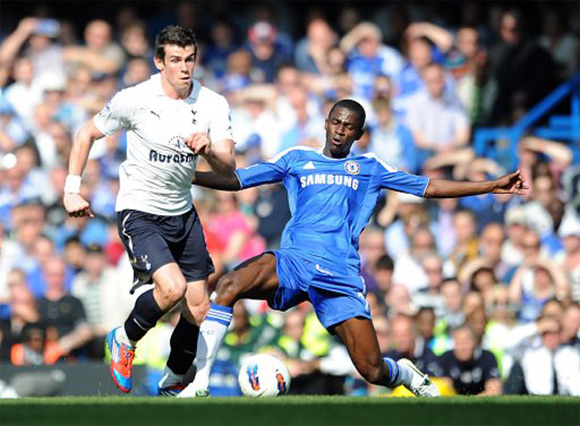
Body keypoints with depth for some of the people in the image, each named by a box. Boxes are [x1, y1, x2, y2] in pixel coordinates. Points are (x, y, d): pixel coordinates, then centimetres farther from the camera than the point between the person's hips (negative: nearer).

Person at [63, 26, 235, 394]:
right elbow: (88, 135, 1)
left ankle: (174, 382, 29)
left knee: (199, 311, 5)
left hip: (183, 214, 5)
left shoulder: (213, 105, -4)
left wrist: (209, 151, -32)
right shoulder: (134, 100, -13)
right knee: (172, 286, -27)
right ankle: (125, 340, 1)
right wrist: (72, 189, -4)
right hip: (139, 212, -5)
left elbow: (228, 168, -10)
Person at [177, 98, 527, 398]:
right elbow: (235, 180, 18)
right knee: (229, 286, -31)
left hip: (341, 276, 0)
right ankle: (199, 384, -26)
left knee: (374, 371, -10)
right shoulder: (297, 159, 19)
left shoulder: (370, 168, 19)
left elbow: (430, 188, 22)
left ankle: (406, 375, 29)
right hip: (293, 262, 0)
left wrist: (494, 186, 19)